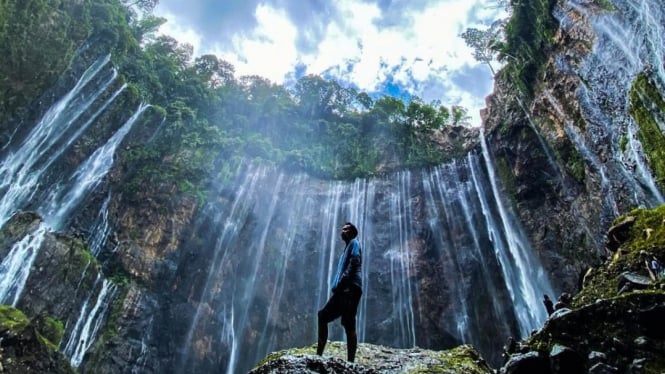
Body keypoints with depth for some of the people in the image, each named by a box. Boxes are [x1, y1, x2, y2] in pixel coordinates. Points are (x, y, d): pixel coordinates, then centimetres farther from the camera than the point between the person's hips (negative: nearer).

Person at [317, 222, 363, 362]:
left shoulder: (354, 243, 4)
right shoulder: (346, 249, 29)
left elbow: (353, 264, -11)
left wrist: (340, 284, -17)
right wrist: (336, 287, 11)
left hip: (350, 289, -10)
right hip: (343, 290, 10)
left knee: (349, 325, -14)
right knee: (323, 316, 7)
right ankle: (319, 355, 9)